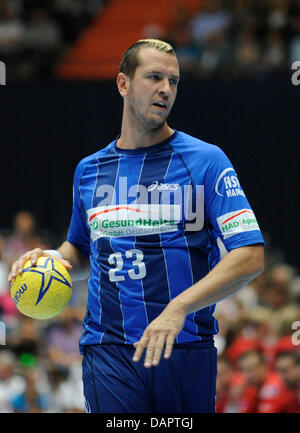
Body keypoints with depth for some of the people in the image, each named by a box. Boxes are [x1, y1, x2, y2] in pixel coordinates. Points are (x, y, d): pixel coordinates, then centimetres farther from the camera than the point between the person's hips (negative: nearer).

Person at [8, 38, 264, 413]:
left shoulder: (206, 160, 1)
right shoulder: (89, 170, 14)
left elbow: (250, 257, -8)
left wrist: (179, 307, -20)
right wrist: (52, 259, 8)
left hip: (187, 350, -1)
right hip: (109, 352, 1)